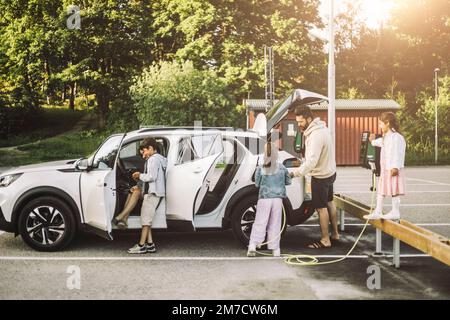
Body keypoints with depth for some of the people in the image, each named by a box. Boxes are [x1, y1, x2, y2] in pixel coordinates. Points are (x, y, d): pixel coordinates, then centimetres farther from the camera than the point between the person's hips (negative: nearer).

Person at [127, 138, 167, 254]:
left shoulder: (153, 159, -10)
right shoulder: (160, 159, 21)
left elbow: (151, 177, -21)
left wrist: (140, 176, -5)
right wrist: (141, 176, 14)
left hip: (152, 193, -10)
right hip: (158, 192, 10)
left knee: (145, 219, -7)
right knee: (147, 219, 11)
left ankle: (141, 245, -4)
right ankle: (150, 244, 10)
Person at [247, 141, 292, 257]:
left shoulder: (260, 169, -5)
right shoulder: (282, 168, 0)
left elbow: (257, 184, 4)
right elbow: (288, 181, 11)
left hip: (264, 199, -1)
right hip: (277, 199, 1)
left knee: (260, 223, 3)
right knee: (275, 225, 7)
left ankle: (252, 245, -6)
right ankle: (275, 249, 9)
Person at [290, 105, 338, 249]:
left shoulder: (316, 135, -29)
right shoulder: (321, 128, 3)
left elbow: (311, 160, -35)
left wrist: (295, 173, -37)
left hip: (320, 176, -10)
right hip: (329, 172, 10)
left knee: (321, 207, 2)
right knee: (329, 203, 21)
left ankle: (325, 240, 12)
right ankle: (335, 234, 35)